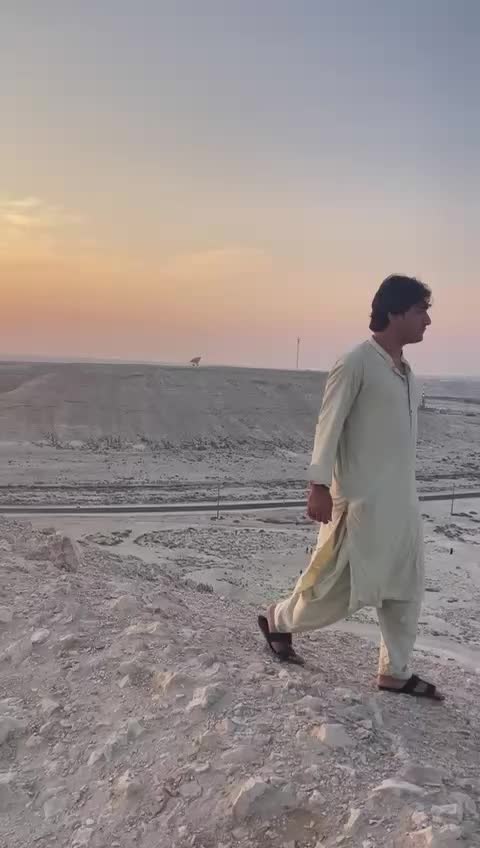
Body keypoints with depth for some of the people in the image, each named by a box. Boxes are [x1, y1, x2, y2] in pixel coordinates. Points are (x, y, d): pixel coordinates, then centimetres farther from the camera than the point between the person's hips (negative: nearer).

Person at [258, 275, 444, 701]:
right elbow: (329, 426, -16)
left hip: (402, 499, 8)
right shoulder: (356, 364, -13)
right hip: (362, 500, -8)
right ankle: (278, 620, 26)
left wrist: (405, 491, 19)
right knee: (341, 585, 2)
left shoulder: (405, 370, 12)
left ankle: (396, 671, 23)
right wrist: (319, 486, -20)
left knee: (407, 588, 11)